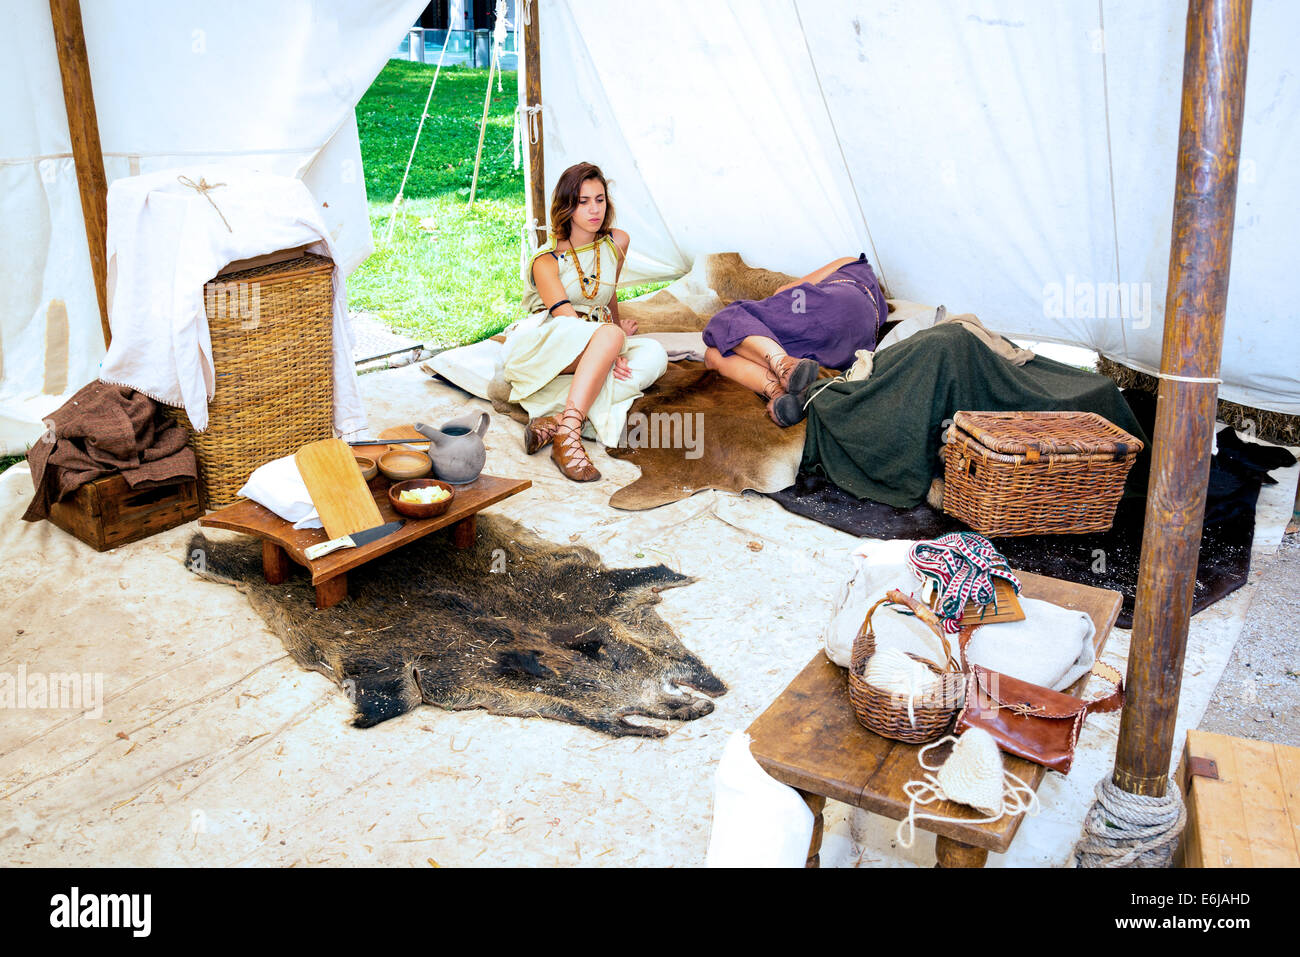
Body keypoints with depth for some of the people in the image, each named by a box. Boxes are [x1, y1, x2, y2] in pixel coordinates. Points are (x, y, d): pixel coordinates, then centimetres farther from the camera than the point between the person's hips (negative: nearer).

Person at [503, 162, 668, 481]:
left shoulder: (617, 243, 6)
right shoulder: (546, 260, -9)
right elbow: (566, 317, -20)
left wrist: (618, 332, 36)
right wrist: (615, 336, -33)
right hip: (542, 345, -5)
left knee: (654, 354, -25)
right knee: (608, 335, -35)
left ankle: (554, 421, -37)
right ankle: (568, 439, -49)